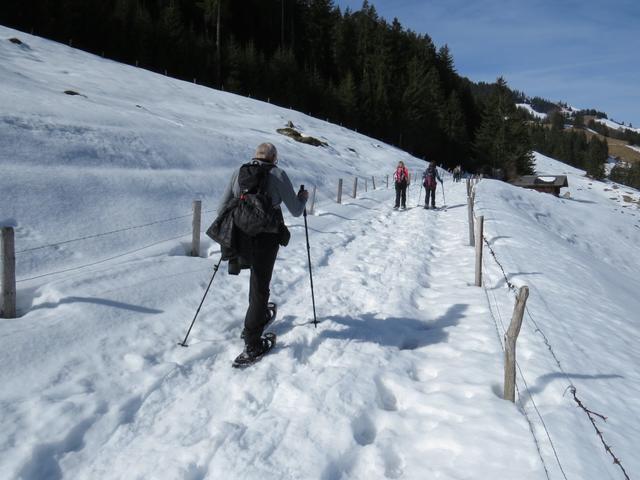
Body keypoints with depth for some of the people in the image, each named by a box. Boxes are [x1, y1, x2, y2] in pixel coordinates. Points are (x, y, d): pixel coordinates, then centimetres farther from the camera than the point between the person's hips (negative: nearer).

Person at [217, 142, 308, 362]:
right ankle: (252, 344, 7)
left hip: (240, 238, 4)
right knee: (260, 287, 4)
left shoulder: (239, 172, 6)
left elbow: (222, 209, 5)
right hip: (266, 238, -4)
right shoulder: (278, 175, -5)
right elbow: (296, 211, -1)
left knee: (257, 277, 28)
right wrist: (303, 197, 19)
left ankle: (258, 315, 44)